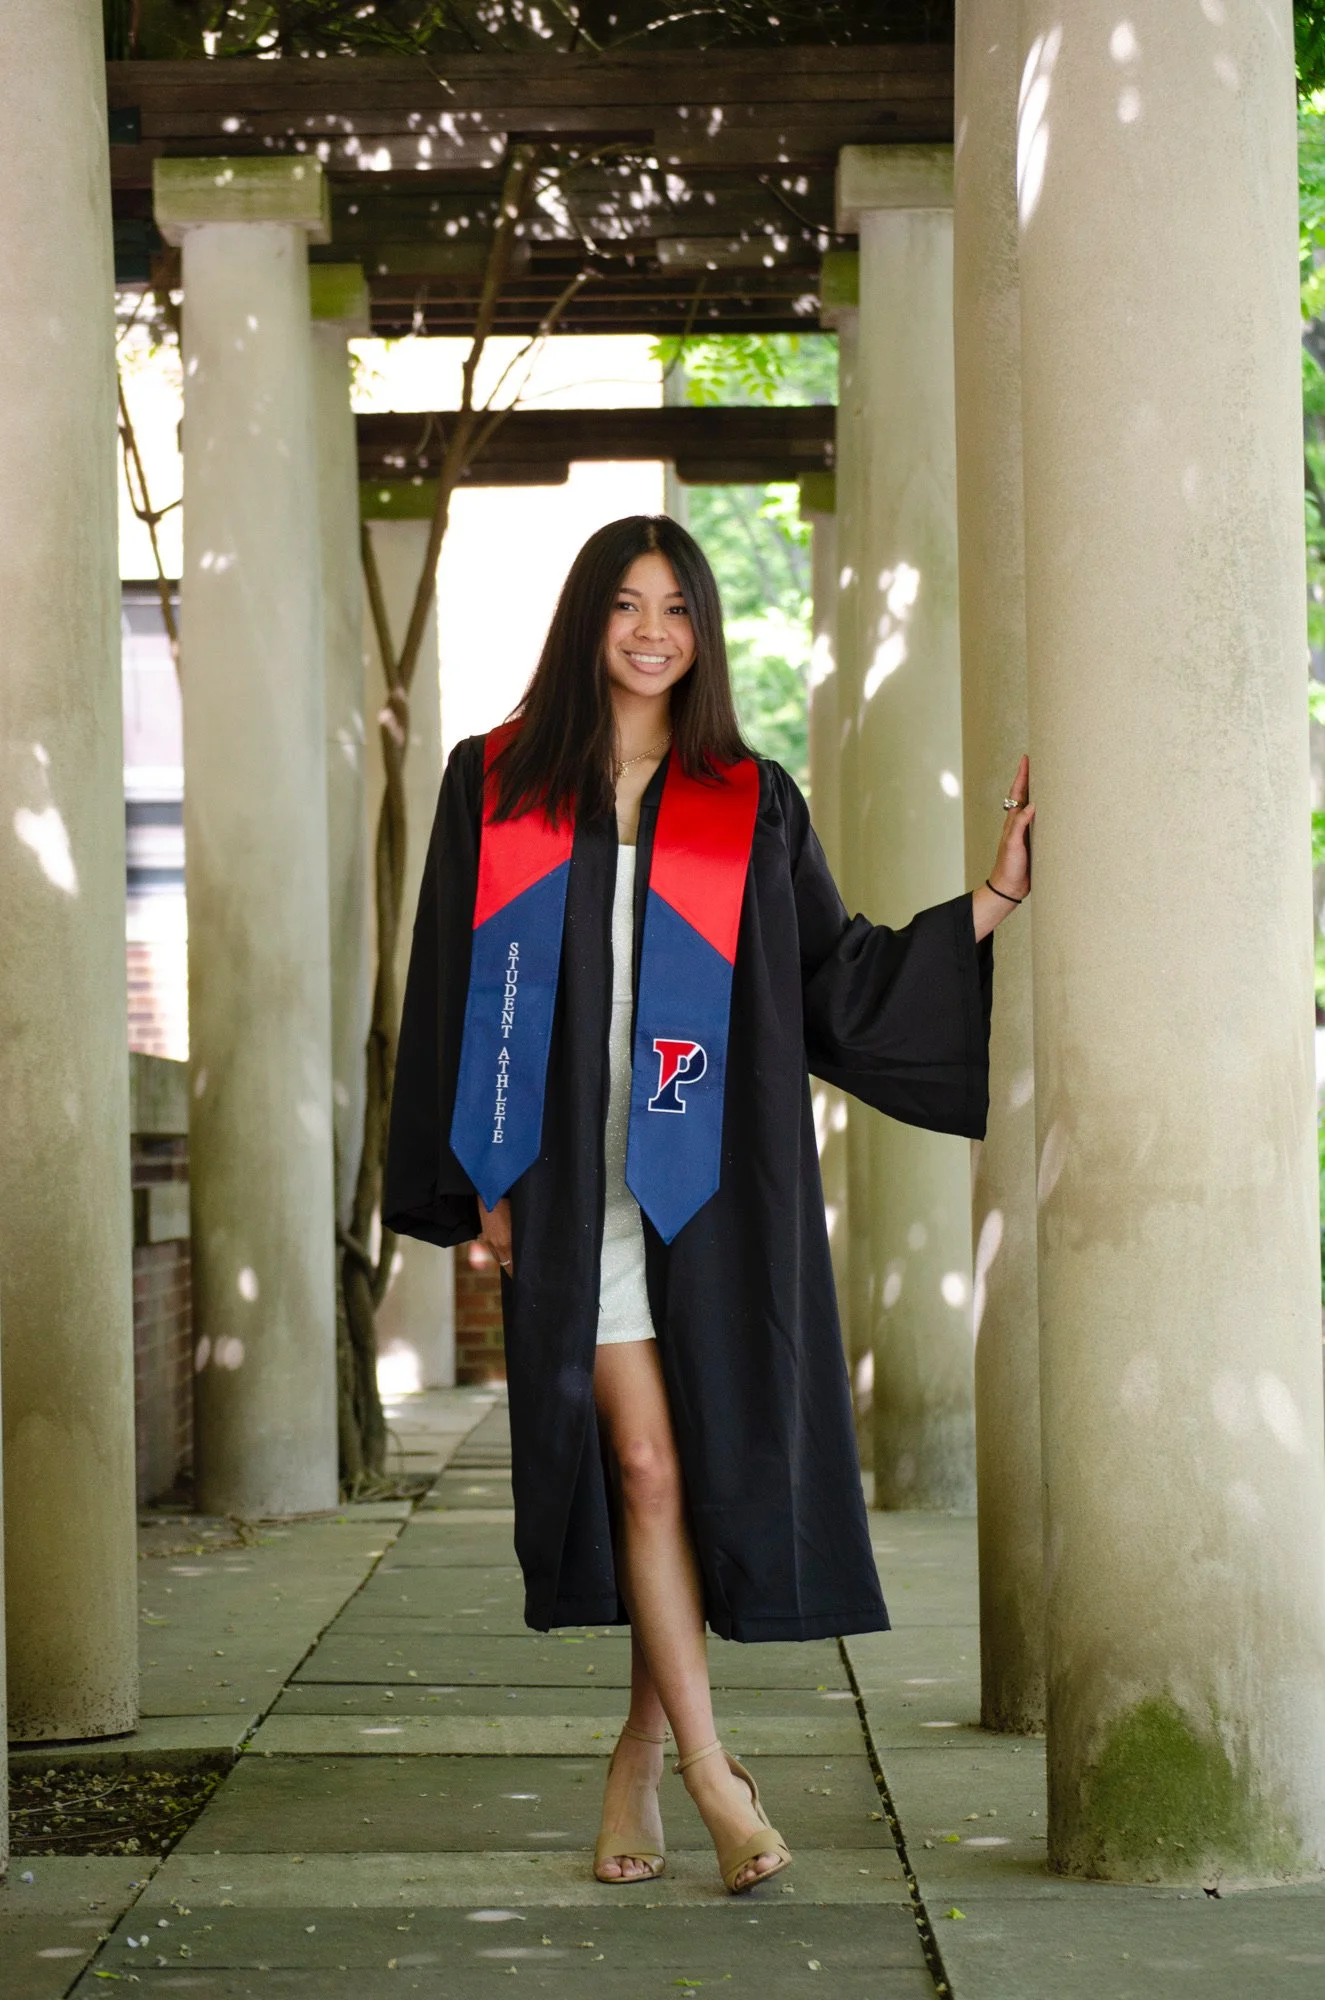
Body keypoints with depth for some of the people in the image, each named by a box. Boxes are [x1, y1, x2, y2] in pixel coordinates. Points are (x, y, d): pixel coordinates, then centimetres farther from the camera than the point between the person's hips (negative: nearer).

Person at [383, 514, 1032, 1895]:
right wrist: (476, 1181, 1)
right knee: (641, 1464, -8)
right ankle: (708, 1774, -4)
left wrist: (996, 896, -1)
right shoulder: (497, 785, 7)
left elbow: (838, 979, 8)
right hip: (574, 1181, -1)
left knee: (706, 1463, 2)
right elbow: (454, 988, 7)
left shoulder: (751, 804, 9)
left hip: (712, 1181, 1)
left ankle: (644, 1750, 19)